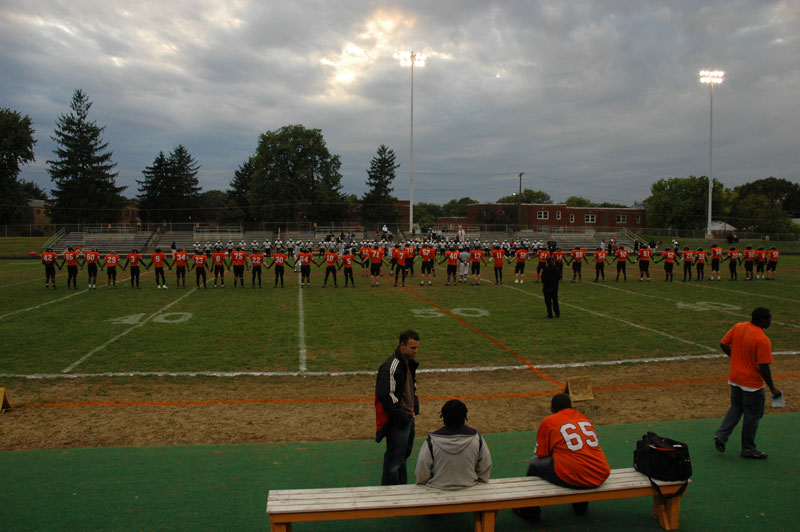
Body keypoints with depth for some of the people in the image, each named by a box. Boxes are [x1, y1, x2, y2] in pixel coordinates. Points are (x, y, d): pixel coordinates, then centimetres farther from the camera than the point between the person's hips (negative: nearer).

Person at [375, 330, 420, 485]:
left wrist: (414, 408, 10)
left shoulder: (410, 363, 8)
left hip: (408, 418, 10)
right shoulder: (391, 366, -22)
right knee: (394, 459, -1)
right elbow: (387, 396, -24)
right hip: (397, 422, -10)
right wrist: (403, 416, -19)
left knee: (405, 454, 21)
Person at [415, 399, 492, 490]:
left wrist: (422, 483, 10)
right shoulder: (476, 439, -13)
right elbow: (485, 467, 0)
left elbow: (422, 473, -10)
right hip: (469, 486, 2)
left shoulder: (431, 442, -19)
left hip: (438, 488, -2)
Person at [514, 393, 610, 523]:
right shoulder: (584, 419, 18)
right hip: (602, 477, 6)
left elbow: (541, 455, 8)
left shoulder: (548, 421, 3)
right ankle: (580, 506, 49)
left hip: (573, 478, -6)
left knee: (534, 463, 16)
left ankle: (530, 511, 28)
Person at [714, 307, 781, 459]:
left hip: (734, 378, 7)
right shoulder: (762, 340, -23)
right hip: (752, 383, -7)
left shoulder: (738, 327, -3)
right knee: (752, 416, 9)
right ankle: (748, 449, 22)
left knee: (736, 408, 23)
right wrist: (772, 388, -11)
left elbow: (723, 344, 6)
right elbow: (764, 367, -22)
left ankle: (721, 435, 12)